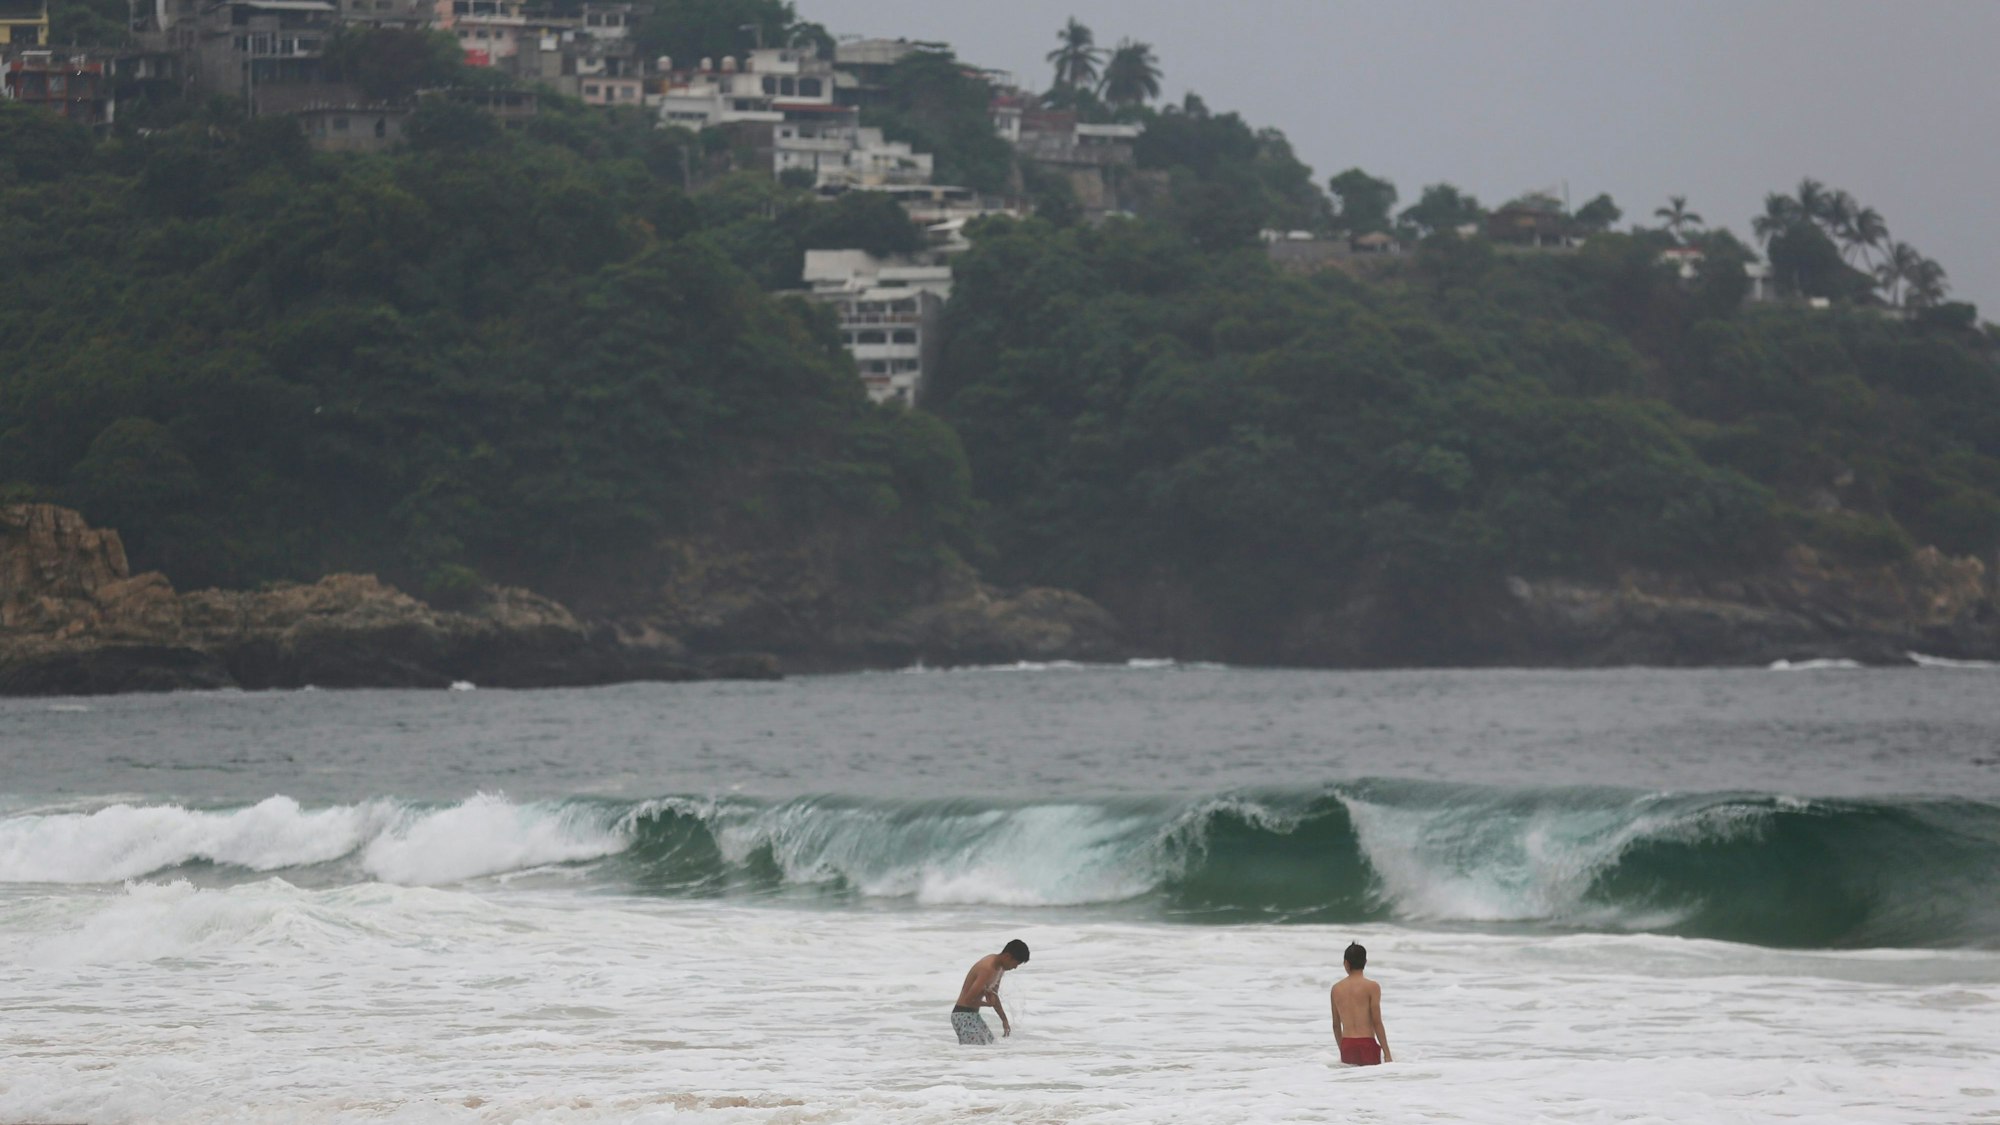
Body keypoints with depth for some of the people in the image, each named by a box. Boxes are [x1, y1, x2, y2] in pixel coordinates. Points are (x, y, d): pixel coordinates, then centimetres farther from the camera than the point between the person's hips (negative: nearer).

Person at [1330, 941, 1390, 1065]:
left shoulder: (1336, 989, 10)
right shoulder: (1372, 987, -3)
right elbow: (1377, 1023, -7)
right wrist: (1387, 1054, -4)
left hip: (1347, 1046, 4)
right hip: (1367, 1045, -4)